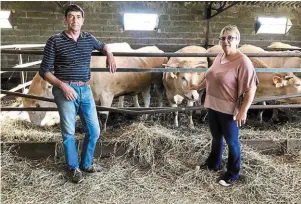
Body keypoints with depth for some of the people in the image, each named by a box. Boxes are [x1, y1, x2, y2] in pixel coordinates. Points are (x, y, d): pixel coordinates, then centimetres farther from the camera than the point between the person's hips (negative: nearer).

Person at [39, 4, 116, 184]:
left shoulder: (89, 39, 8)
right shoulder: (55, 41, -4)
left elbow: (103, 46, 32)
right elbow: (45, 71, -3)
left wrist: (110, 56, 11)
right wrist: (62, 85, -16)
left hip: (85, 90, 4)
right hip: (65, 91, -4)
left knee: (94, 131, 6)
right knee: (69, 132, 3)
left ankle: (86, 164, 28)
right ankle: (73, 168, 24)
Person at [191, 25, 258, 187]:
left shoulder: (243, 61, -20)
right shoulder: (219, 57, 4)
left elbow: (251, 88, -21)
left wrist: (243, 111, -24)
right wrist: (199, 86, 31)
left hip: (230, 110, -7)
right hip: (213, 106, 7)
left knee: (231, 142, 10)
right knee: (216, 137, 23)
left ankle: (232, 174, 29)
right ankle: (214, 164, 45)